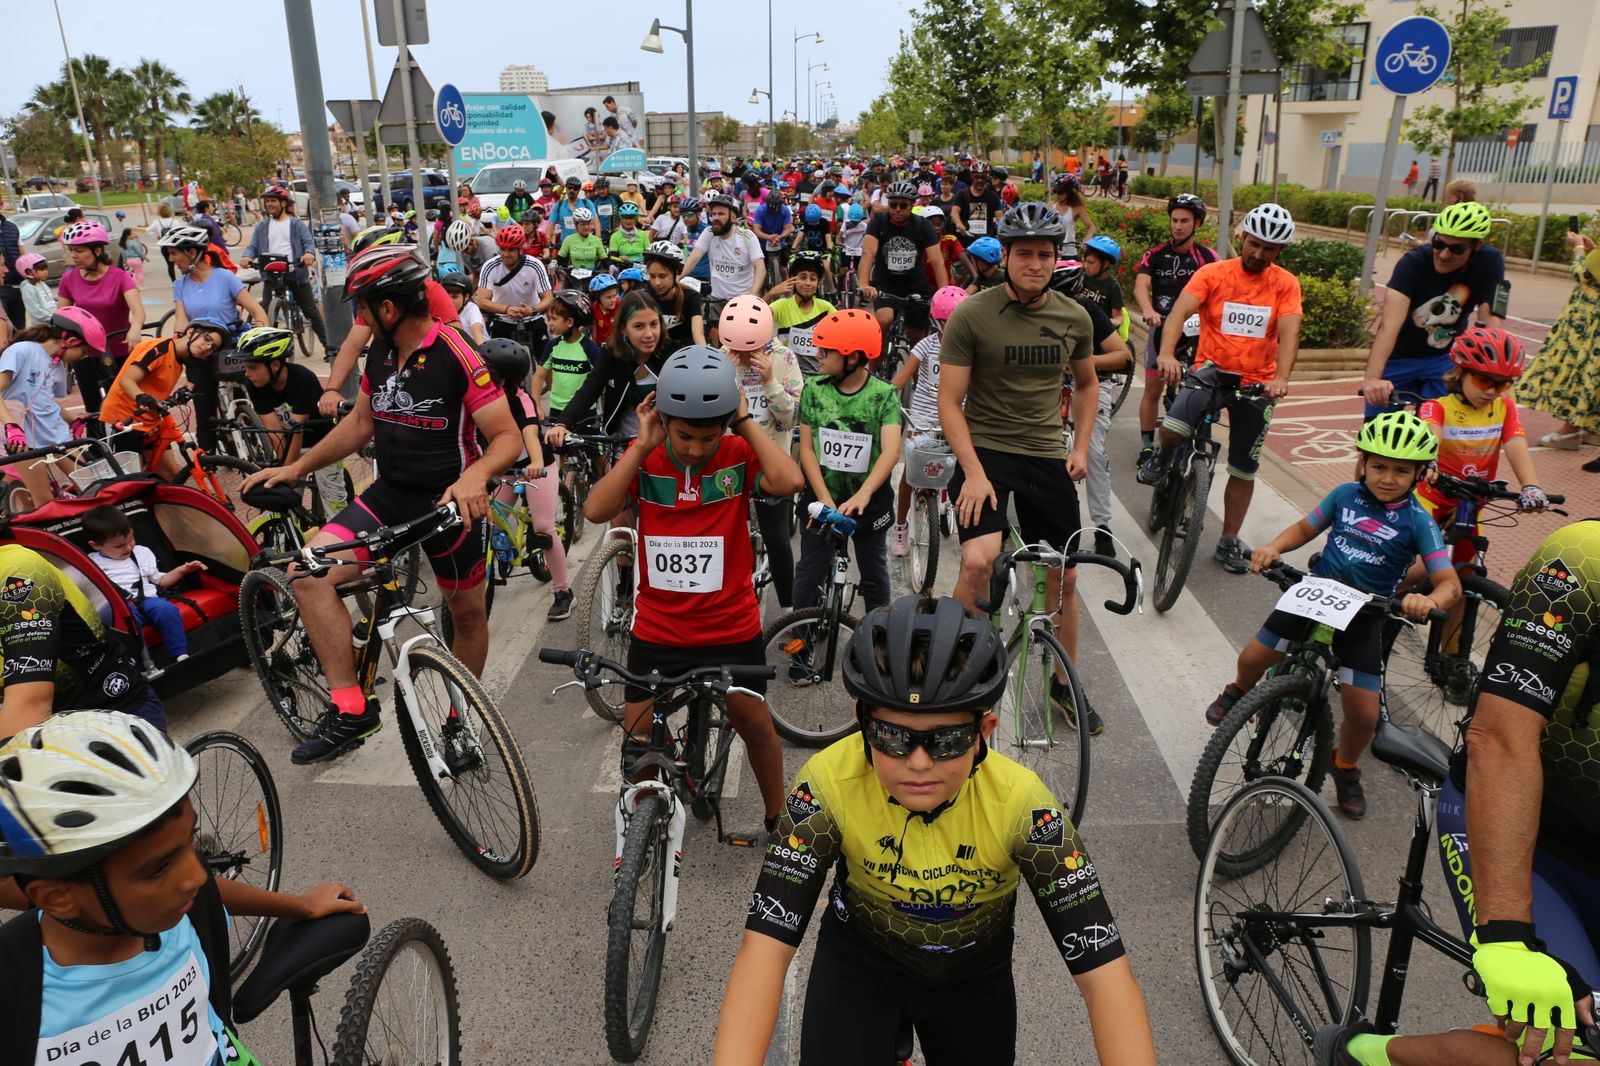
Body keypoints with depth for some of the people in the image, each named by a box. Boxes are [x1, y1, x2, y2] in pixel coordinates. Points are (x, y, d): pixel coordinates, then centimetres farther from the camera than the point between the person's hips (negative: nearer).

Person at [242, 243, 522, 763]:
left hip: (448, 501, -6)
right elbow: (360, 422, 17)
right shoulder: (380, 353, 4)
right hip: (390, 495, 6)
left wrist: (475, 474, -41)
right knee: (309, 571, -15)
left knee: (468, 614, 11)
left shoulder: (457, 355, -18)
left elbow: (508, 436, -21)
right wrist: (297, 467, 10)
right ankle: (351, 707, -9)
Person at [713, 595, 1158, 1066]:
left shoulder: (1019, 802, -31)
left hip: (973, 975, 1)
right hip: (861, 960, -1)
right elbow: (766, 945, -33)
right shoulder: (829, 782, -31)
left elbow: (1105, 971, -32)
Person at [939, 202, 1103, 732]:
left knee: (1064, 576, 10)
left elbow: (1087, 384, 19)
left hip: (1048, 457, 4)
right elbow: (950, 401, -10)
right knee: (978, 563, -25)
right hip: (984, 449, -4)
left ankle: (1064, 682, 31)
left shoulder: (1074, 317, 2)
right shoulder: (971, 315, -11)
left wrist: (1081, 446, 7)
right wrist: (974, 473, -18)